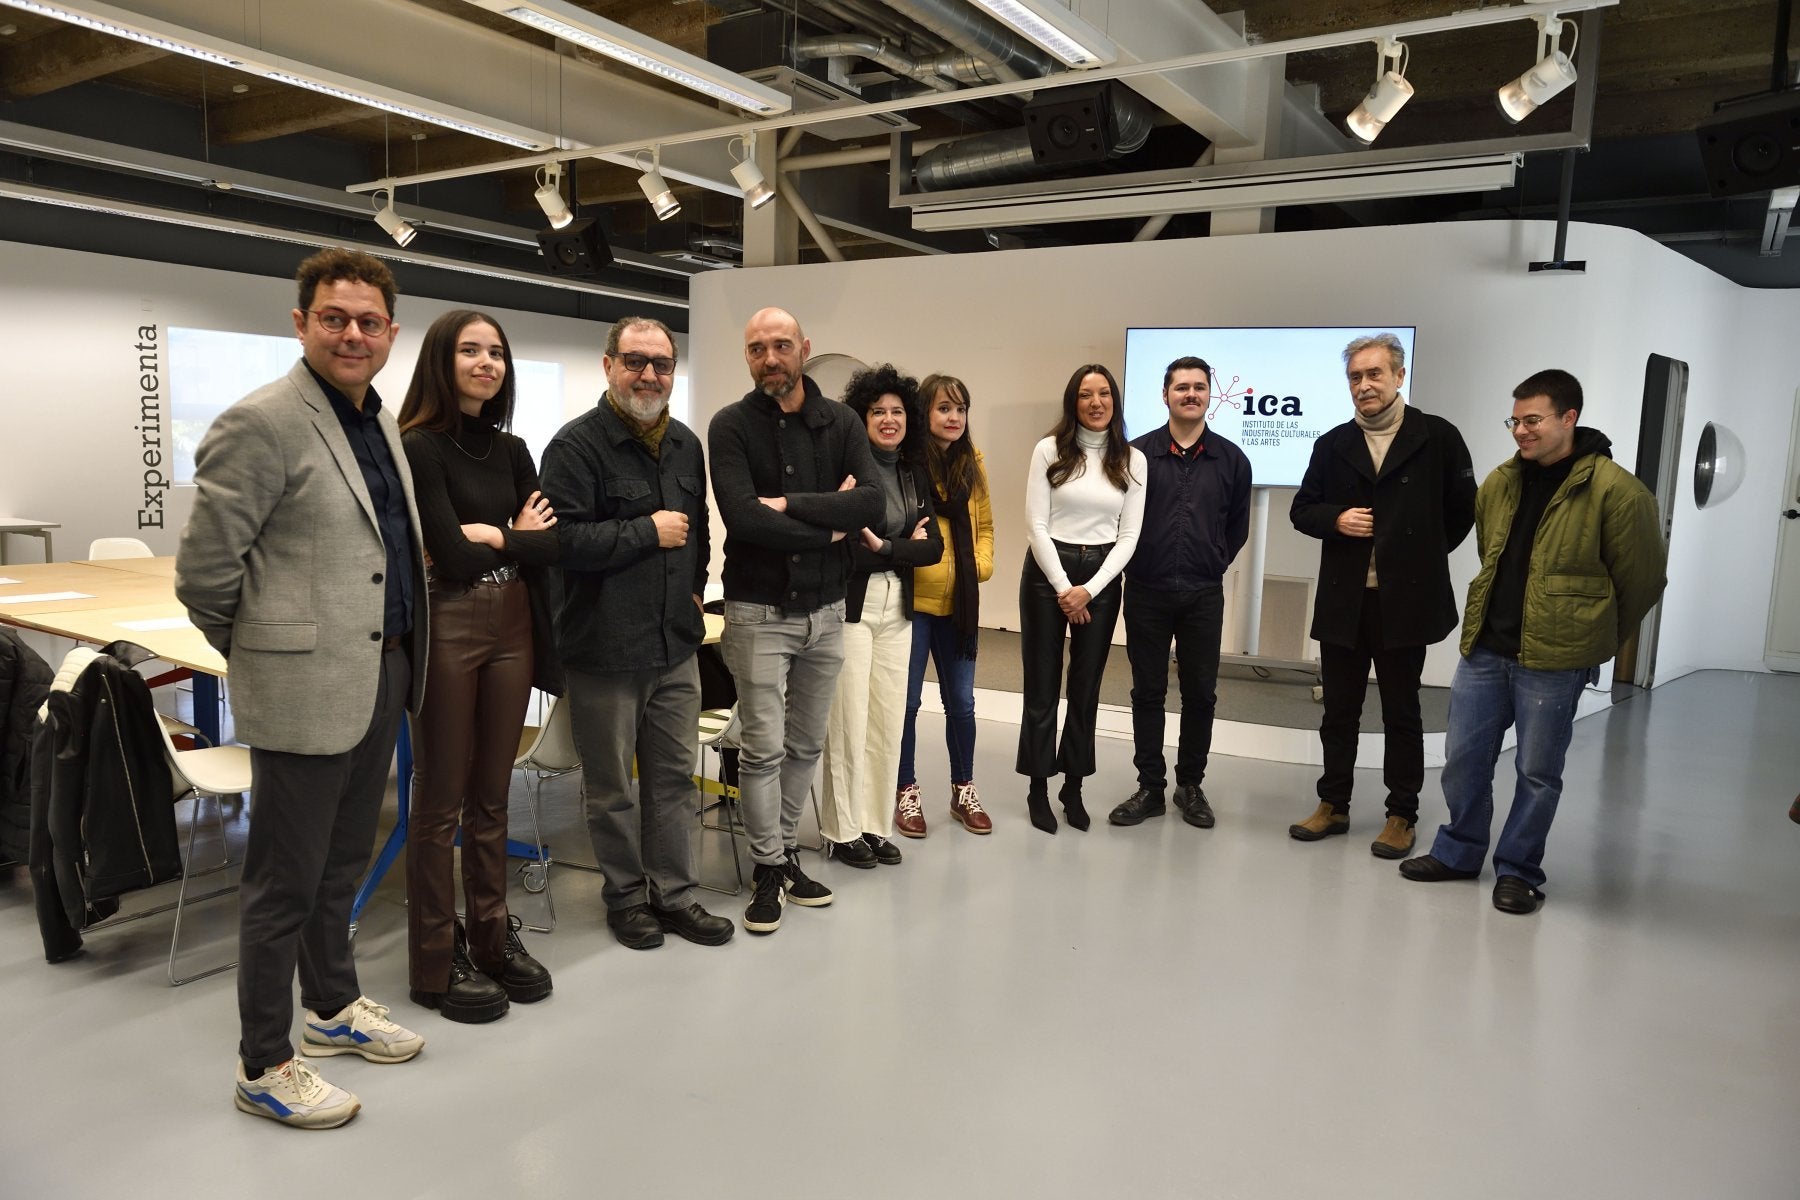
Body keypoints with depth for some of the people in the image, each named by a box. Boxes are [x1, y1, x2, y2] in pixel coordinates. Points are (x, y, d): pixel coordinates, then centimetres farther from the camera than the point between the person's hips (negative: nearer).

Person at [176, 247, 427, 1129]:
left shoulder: (380, 422, 12)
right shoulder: (261, 423, -15)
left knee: (342, 861, 21)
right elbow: (202, 570, -13)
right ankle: (263, 1065, 21)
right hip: (307, 690, -8)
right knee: (286, 881, 5)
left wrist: (399, 655, 16)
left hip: (381, 673, 8)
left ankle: (333, 1005, 39)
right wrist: (264, 650, -1)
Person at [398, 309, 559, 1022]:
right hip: (447, 627, -6)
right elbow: (452, 556, -16)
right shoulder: (418, 446, -9)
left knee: (492, 793, 14)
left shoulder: (511, 449, 10)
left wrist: (492, 536, -12)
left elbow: (552, 542, 2)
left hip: (511, 626, 6)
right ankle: (436, 963, 17)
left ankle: (493, 937, 27)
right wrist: (518, 537, -1)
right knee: (441, 798, 4)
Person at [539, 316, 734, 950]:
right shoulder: (576, 445, -11)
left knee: (675, 777, 14)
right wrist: (648, 531, -16)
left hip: (676, 642, 6)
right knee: (612, 787, 9)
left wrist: (695, 585, 12)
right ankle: (626, 895, 26)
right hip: (604, 647, -6)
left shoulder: (687, 444, 12)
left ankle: (674, 893, 27)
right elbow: (564, 539, -23)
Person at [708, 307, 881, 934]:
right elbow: (742, 516, -21)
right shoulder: (731, 425, -6)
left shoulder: (841, 422, 3)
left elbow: (871, 502, -13)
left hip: (826, 608, 4)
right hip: (759, 611, -3)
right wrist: (827, 527, -14)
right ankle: (768, 868, 15)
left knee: (806, 745, 13)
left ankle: (787, 852, 28)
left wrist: (788, 505, -20)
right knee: (763, 748, 0)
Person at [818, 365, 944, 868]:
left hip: (898, 608, 6)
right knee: (849, 722, 0)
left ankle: (876, 825, 22)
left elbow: (933, 545, 3)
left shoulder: (915, 472, 10)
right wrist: (907, 545, -8)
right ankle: (844, 830, 14)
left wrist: (885, 548, -12)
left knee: (888, 722, 9)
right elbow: (845, 546, -17)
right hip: (851, 605, -6)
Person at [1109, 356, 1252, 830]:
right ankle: (1150, 787, 17)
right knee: (1147, 692, 6)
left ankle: (1190, 785, 22)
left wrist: (1213, 564, 10)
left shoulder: (1231, 458, 3)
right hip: (1146, 591, -1)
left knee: (1200, 694, 7)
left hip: (1203, 595, 1)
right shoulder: (1138, 453, -2)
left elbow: (1237, 527, 12)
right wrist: (1138, 561, 6)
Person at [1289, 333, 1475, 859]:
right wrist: (1336, 519, -7)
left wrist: (1424, 555, 3)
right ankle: (1333, 805, 23)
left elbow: (1463, 508, 4)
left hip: (1405, 600, -3)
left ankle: (1402, 815, 18)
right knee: (1339, 710, 11)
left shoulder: (1439, 438, -2)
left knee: (1401, 712, 7)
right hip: (1342, 600, 3)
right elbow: (1302, 509, 12)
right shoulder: (1332, 445, 7)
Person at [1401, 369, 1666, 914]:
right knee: (1463, 757, 11)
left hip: (1553, 661, -5)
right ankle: (1457, 852, 29)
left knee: (1537, 772, 6)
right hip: (1483, 649, 5)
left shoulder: (1615, 491, -10)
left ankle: (1518, 870, 22)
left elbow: (1641, 579, -1)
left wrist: (1594, 639, 7)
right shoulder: (1499, 483, 7)